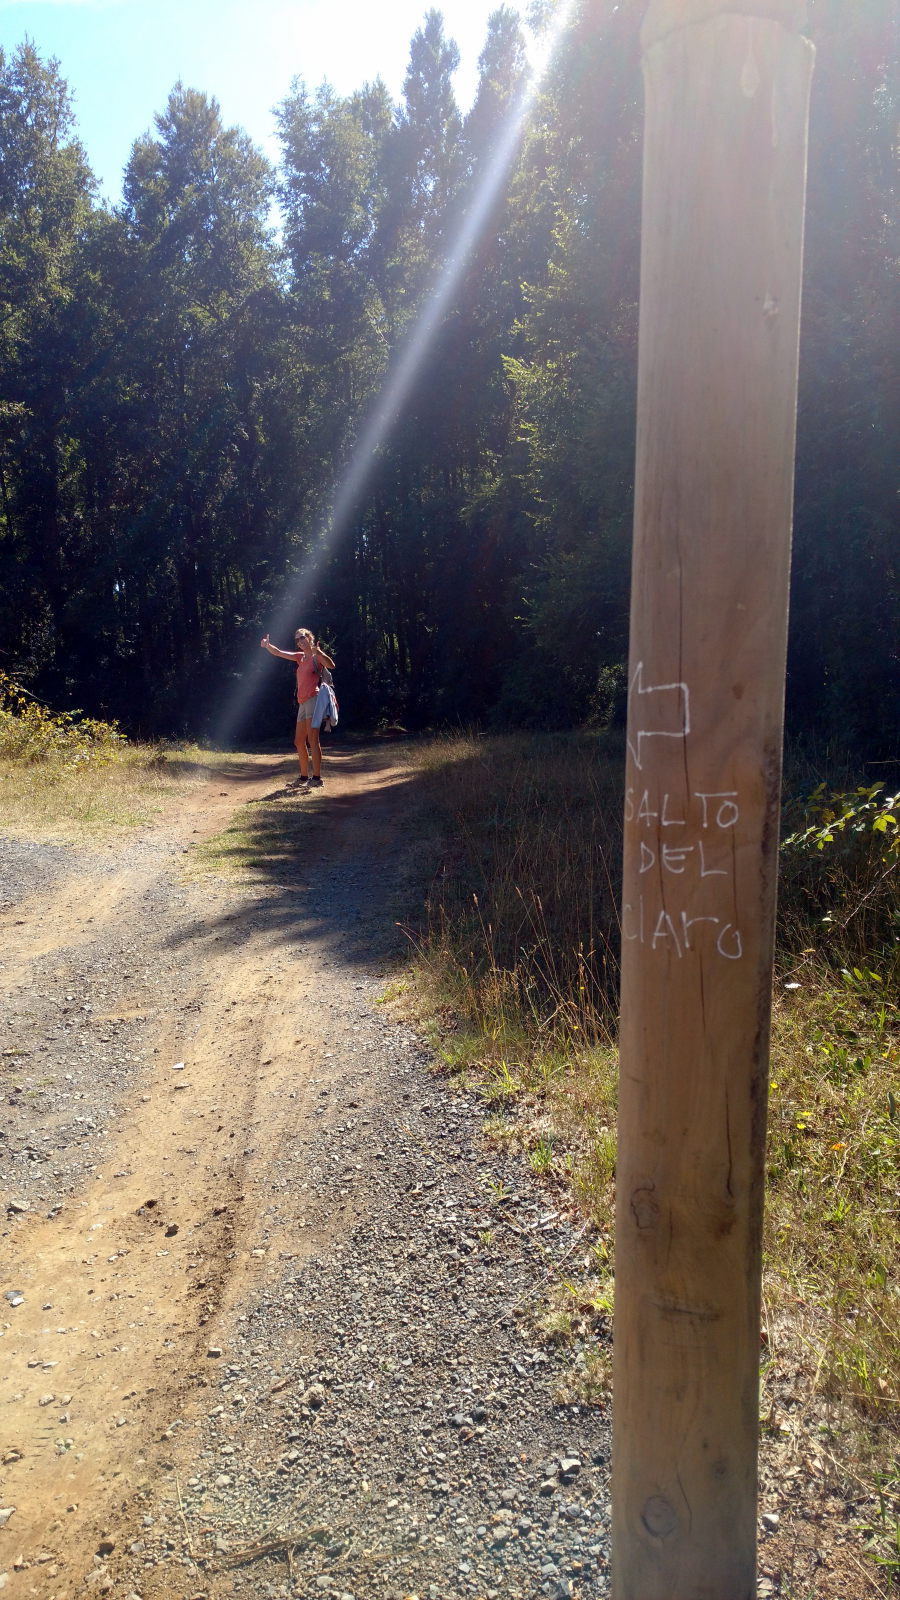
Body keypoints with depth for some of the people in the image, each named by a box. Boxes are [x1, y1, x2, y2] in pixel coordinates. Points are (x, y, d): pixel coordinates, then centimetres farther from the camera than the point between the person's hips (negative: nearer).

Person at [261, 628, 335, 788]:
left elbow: (331, 665, -22)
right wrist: (267, 645, -1)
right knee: (299, 742, 11)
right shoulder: (300, 657, 19)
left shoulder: (317, 655, -3)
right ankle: (304, 776, 20)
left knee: (312, 739, -15)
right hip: (302, 702, 9)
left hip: (313, 699, -9)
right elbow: (278, 653, 18)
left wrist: (317, 651, -34)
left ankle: (317, 778, -17)